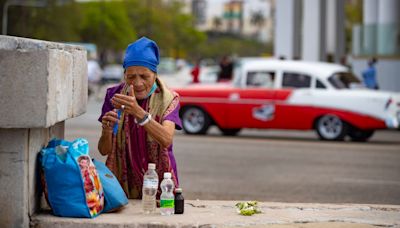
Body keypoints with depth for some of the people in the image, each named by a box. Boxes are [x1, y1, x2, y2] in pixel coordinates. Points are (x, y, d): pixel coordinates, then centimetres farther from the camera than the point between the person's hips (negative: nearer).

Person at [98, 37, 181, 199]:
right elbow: (104, 151, 0)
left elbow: (166, 140, -21)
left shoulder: (167, 99, -3)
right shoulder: (114, 96, 2)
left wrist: (138, 112, -33)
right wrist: (107, 131, -21)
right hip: (123, 184, 1)